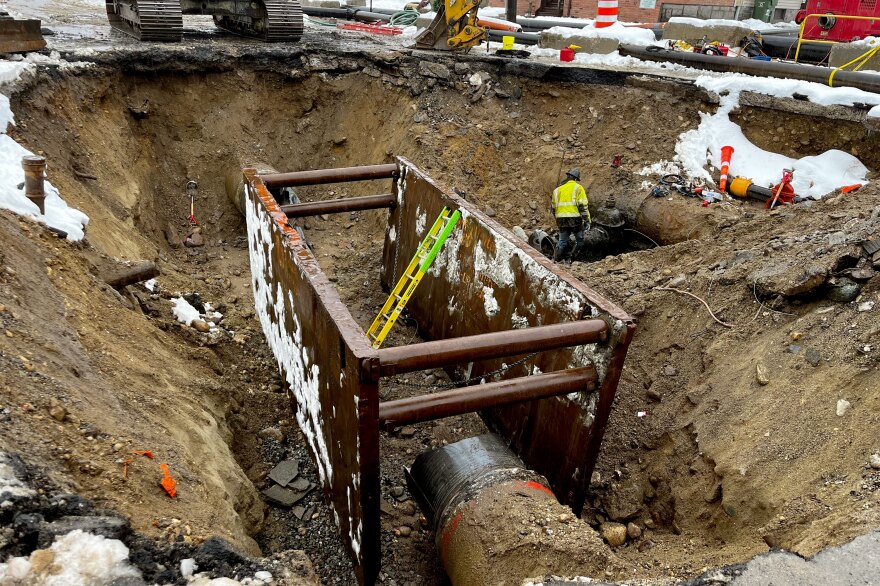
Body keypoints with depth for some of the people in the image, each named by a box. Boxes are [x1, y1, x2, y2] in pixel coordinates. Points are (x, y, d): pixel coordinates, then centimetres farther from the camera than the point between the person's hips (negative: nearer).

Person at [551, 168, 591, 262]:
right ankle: (572, 259, 7)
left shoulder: (558, 189, 15)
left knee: (562, 241, 13)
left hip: (561, 219, 4)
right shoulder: (578, 187, 1)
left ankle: (555, 261, 9)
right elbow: (583, 206, -8)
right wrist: (587, 220, -8)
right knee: (579, 240, 12)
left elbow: (553, 207, 19)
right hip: (575, 218, -4)